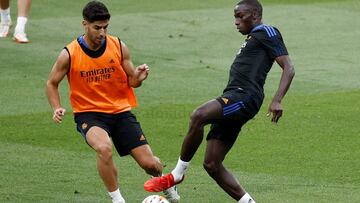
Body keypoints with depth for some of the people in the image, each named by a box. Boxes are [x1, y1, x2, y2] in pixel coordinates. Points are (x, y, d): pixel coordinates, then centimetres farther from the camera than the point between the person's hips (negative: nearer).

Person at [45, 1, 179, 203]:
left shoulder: (119, 47, -6)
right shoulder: (69, 54, -11)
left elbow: (131, 81, 5)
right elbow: (52, 83, 4)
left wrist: (139, 77, -18)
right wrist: (57, 108, -12)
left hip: (120, 111, 2)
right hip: (89, 114, -2)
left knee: (149, 163, -4)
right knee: (104, 148, -36)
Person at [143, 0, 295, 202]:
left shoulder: (267, 33, 3)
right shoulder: (251, 39, 30)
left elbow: (289, 68, -7)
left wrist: (277, 101, -19)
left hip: (244, 96, -10)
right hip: (233, 97, 10)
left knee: (198, 116, -33)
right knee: (211, 165, 3)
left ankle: (177, 174, -24)